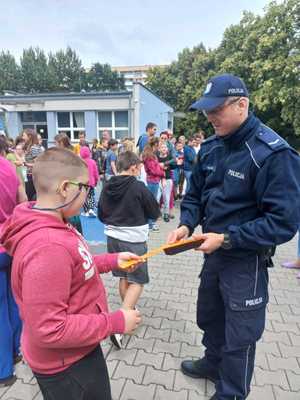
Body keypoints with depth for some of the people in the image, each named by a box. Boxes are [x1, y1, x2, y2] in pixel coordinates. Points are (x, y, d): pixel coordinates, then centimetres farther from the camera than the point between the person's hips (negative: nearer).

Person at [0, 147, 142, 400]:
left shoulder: (50, 227, -6)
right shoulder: (47, 247, -37)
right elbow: (49, 330, -33)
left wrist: (112, 260, 3)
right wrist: (116, 322, -25)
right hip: (65, 366, -9)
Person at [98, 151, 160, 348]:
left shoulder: (107, 187, -2)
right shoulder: (139, 187, -17)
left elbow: (101, 215, 8)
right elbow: (155, 213, -6)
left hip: (113, 237, 6)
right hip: (134, 240, -6)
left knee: (123, 276, 21)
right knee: (137, 281, 4)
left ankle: (129, 311, 39)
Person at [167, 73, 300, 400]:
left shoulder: (273, 153, -22)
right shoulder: (210, 147, 0)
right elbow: (195, 193, 8)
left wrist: (227, 239, -25)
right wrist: (186, 224, -11)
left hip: (246, 259, -7)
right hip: (213, 252, 7)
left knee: (240, 335, 13)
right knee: (208, 316, 26)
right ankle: (214, 363, 55)